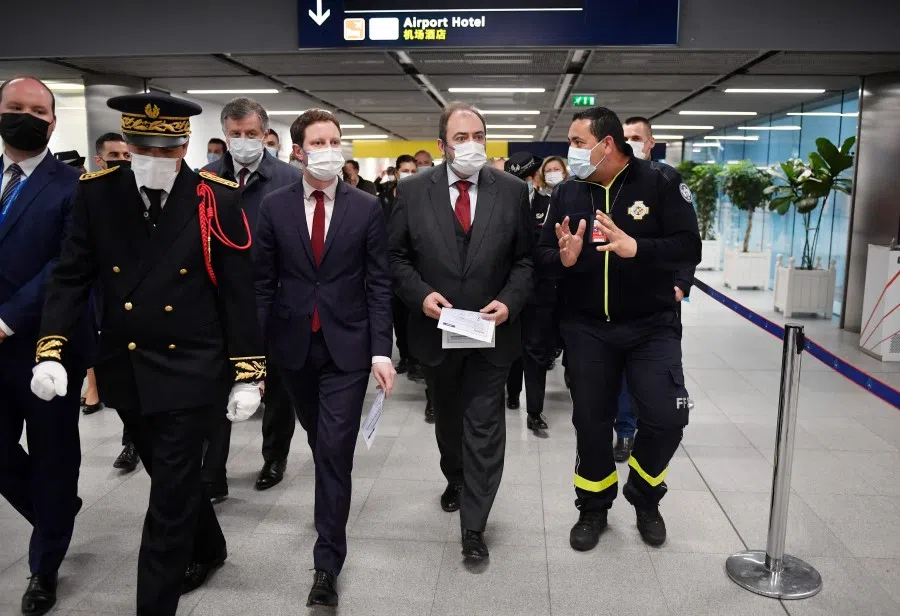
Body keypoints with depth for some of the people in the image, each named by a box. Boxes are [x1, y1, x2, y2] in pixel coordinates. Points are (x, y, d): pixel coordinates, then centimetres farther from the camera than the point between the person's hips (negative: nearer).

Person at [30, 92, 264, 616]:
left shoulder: (218, 200, -9)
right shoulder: (97, 193, -2)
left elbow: (238, 294, -8)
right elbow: (72, 277, 1)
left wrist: (247, 373, -9)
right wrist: (51, 351, -11)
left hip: (190, 373, -4)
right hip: (126, 372, 4)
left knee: (170, 502, 1)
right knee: (175, 483, 22)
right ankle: (209, 549, 48)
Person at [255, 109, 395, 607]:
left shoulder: (367, 207, -3)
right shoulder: (274, 207, 1)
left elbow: (378, 284, -3)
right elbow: (263, 281, 4)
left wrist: (381, 351, -10)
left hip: (347, 345, -2)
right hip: (293, 344, 2)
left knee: (335, 452, -3)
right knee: (319, 440, 20)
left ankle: (327, 564, 9)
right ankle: (331, 487, 51)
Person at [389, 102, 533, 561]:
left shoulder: (513, 191, -3)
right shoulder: (413, 191, -4)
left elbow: (526, 258, 0)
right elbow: (397, 256, 1)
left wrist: (510, 301, -15)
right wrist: (421, 295, -14)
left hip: (491, 331, -1)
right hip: (436, 330, 2)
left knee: (485, 428, 0)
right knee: (447, 418, 23)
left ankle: (473, 526, 13)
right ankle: (455, 480, 50)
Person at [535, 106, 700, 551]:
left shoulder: (661, 182, -7)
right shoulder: (566, 193, 3)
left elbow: (689, 248, -14)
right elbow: (541, 257, 2)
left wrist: (636, 248, -30)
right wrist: (563, 258, -20)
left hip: (652, 325, -2)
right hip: (586, 328, 3)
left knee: (666, 417, -9)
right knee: (591, 421, 9)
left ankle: (644, 497, 21)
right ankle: (593, 508, 31)